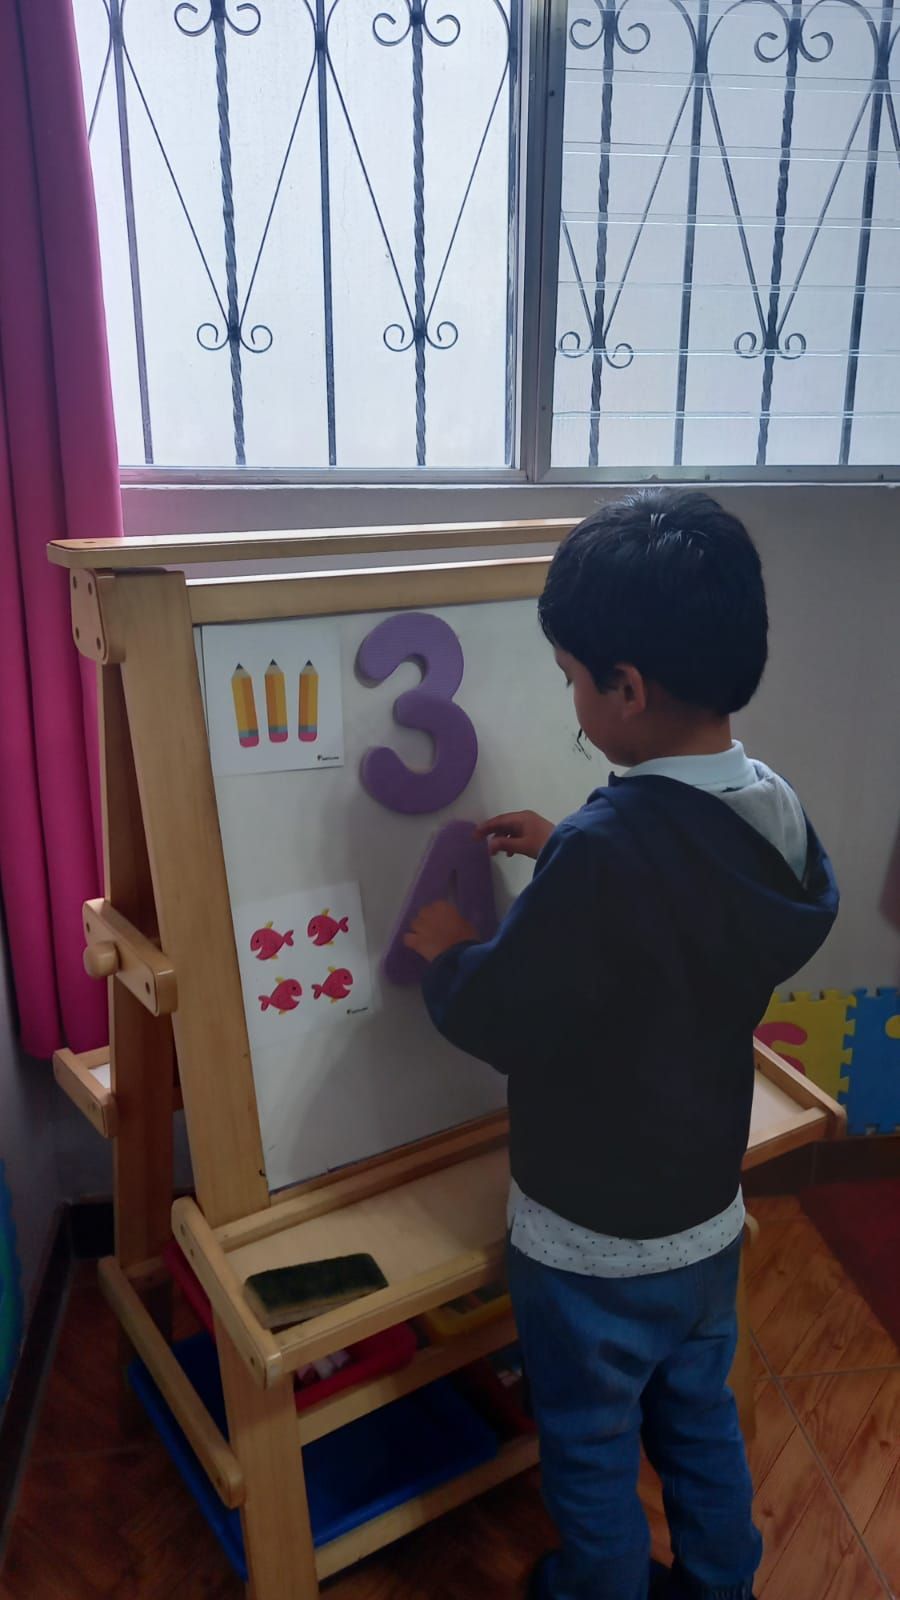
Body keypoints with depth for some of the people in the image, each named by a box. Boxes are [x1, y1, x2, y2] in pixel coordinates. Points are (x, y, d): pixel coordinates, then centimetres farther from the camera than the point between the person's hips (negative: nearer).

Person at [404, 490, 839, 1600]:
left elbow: (497, 1019, -23)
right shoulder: (776, 816, -11)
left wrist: (446, 952, -4)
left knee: (592, 1455, 22)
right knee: (700, 1424, 30)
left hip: (594, 1246, -7)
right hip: (709, 1218, 7)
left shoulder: (605, 851, -35)